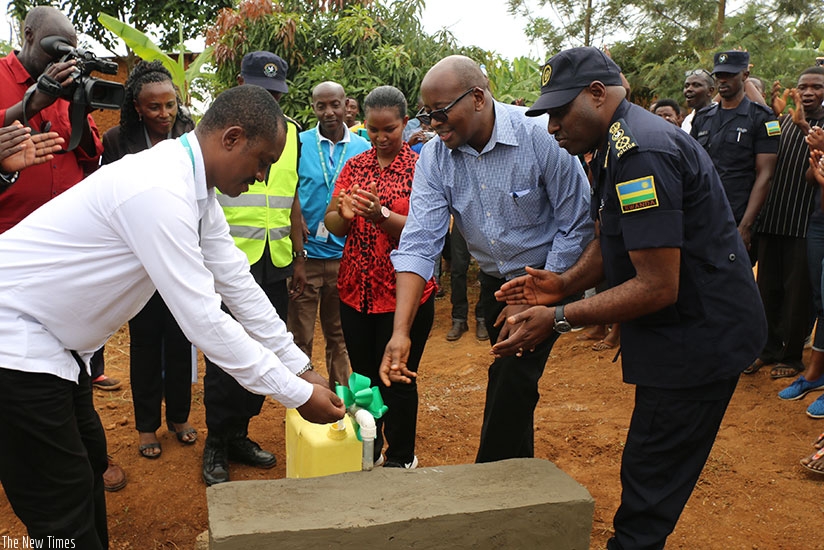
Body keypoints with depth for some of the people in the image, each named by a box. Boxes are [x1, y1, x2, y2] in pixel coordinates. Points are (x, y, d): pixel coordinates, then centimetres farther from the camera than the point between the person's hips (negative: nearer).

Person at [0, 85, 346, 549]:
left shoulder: (193, 188, 2)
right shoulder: (159, 192, -30)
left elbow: (239, 286, 4)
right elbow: (203, 319, -29)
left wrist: (301, 367, 4)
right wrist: (298, 393, -21)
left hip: (53, 342, 10)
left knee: (90, 463, 20)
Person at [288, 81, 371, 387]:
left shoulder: (363, 148, 4)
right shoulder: (299, 143, -1)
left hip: (345, 255, 1)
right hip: (306, 254, -1)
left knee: (339, 336, 14)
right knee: (300, 337, 5)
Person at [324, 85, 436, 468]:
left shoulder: (421, 167, -4)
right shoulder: (354, 167, 9)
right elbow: (332, 225, 5)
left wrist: (381, 215, -29)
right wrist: (345, 213, -18)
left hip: (404, 292, -4)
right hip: (356, 289, 4)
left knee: (396, 379, 3)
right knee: (363, 376, 13)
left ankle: (401, 459, 23)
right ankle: (368, 451, 32)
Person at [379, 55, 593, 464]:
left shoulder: (541, 136, -23)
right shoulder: (434, 157, -11)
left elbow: (577, 227, -17)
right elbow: (419, 244, -19)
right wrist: (401, 331, -29)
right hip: (495, 280, 5)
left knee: (513, 380, -13)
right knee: (509, 381, 16)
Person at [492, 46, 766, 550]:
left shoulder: (640, 153, -24)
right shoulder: (619, 143, 10)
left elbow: (658, 287, -26)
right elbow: (613, 242, 17)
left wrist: (559, 318, -23)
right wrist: (564, 283, 0)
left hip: (698, 334, -10)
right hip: (690, 330, 10)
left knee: (651, 479, -1)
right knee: (652, 473, 19)